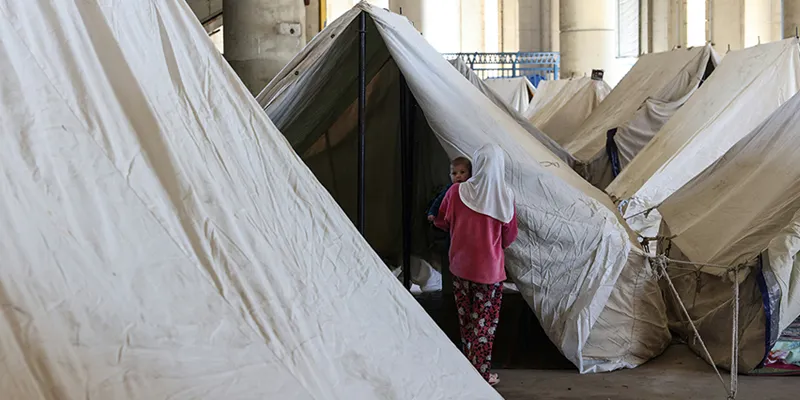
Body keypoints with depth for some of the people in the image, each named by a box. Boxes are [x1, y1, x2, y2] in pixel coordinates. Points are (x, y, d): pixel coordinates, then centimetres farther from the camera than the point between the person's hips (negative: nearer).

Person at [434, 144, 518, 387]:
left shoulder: (457, 192, -9)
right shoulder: (505, 197, -12)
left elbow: (441, 222, 6)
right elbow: (509, 237, -1)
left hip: (461, 265, 3)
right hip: (490, 267, -2)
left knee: (466, 320, 17)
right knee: (485, 322, 8)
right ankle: (480, 373, 12)